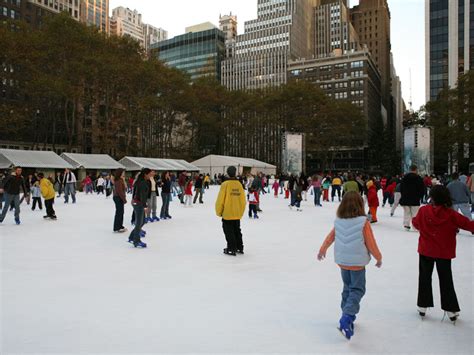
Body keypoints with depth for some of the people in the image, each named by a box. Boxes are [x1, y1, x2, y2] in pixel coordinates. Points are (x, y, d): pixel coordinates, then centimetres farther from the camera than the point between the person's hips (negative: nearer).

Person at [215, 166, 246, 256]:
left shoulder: (225, 184, -14)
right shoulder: (239, 184, -1)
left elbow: (220, 200, -13)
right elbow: (243, 200, 5)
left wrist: (218, 212, 1)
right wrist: (241, 212, 18)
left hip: (227, 214, -5)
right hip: (237, 214, 5)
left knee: (229, 232, 7)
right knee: (237, 231, 19)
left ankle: (232, 249, 10)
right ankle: (240, 248, 28)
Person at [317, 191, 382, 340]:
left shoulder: (338, 221, -3)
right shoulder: (363, 222, -16)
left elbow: (330, 237, 10)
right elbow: (371, 244, -9)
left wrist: (322, 250, 27)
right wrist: (379, 258, 9)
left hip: (342, 261, 5)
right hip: (357, 262, -5)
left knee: (347, 288, 20)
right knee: (357, 290, 3)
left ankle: (347, 317, 27)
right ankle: (347, 318, -14)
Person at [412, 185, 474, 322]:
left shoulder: (423, 211, -13)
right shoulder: (451, 214, -16)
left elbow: (416, 224, 3)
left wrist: (413, 219, 23)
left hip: (426, 251, 1)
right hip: (444, 253, 0)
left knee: (425, 277, 13)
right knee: (446, 280, 12)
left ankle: (422, 306, 19)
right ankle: (451, 310, 20)